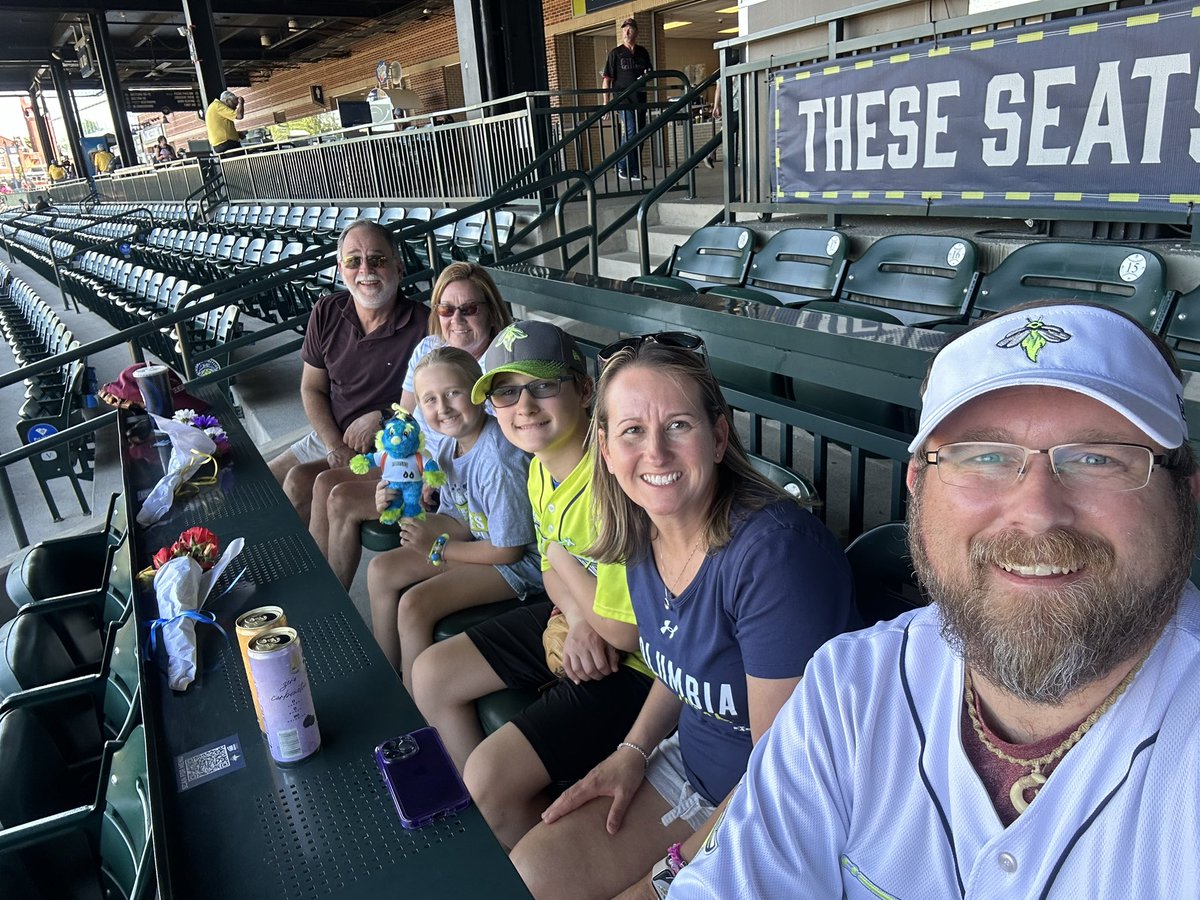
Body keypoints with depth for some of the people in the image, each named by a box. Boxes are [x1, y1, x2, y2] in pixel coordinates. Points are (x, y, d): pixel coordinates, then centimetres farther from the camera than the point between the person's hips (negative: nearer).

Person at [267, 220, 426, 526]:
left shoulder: (423, 324, -18)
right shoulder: (327, 312, -1)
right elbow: (312, 389, 4)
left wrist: (380, 418, -15)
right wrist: (335, 447, -8)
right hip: (327, 436, 6)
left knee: (299, 482, -22)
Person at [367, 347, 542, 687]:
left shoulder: (498, 461, -30)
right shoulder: (450, 442, -4)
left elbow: (509, 550, -23)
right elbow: (461, 515, 7)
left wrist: (437, 548, -12)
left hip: (521, 560, -9)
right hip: (476, 532, 9)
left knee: (414, 605, -19)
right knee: (381, 570, 6)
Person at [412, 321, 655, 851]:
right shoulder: (541, 466, -3)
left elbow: (623, 629, -29)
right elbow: (554, 570, 9)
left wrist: (561, 558, -14)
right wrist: (578, 620, -13)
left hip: (634, 662, -9)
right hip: (576, 623, 10)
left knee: (491, 772, -16)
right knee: (430, 675, 14)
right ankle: (489, 817, 32)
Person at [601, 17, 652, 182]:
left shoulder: (642, 52, 12)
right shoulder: (615, 53, -1)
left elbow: (650, 72, 25)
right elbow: (606, 79, -4)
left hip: (640, 99, 5)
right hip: (623, 99, -5)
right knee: (630, 133, -15)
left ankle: (635, 170, 15)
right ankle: (623, 168, -4)